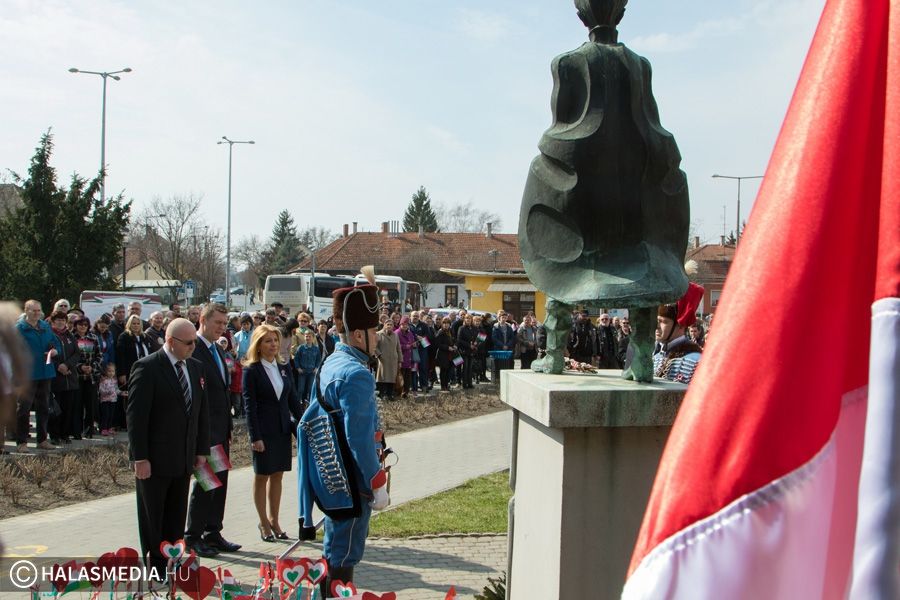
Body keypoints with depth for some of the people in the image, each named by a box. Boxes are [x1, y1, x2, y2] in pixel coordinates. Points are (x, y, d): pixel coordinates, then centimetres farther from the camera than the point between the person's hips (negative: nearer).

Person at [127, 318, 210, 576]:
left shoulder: (196, 367, 8)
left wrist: (201, 450, 9)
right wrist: (140, 458, -17)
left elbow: (202, 411, 13)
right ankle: (155, 570, 16)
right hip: (154, 458, -6)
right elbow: (136, 416, -15)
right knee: (152, 518, 6)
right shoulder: (147, 368, -13)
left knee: (176, 518, 11)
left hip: (184, 458, 6)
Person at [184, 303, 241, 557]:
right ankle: (193, 536, 7)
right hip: (204, 429, -9)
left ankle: (213, 533, 21)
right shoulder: (193, 349, -13)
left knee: (219, 481, 12)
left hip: (221, 429, 9)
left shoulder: (217, 350, 15)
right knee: (205, 481, -3)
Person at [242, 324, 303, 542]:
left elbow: (293, 399, 11)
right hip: (263, 431, -5)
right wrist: (255, 437, -15)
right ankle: (264, 523, 14)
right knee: (262, 476, 5)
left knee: (277, 475, 11)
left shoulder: (284, 368, 7)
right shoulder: (251, 370, -9)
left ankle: (274, 521, 20)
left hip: (283, 429, 5)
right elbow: (250, 406, -11)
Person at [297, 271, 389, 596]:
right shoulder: (356, 374, -21)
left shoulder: (331, 363, 9)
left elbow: (310, 419, 17)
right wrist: (378, 485, -17)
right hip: (351, 482, -10)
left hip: (330, 479, 10)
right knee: (345, 557, 0)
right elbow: (360, 438, -23)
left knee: (334, 553, 19)